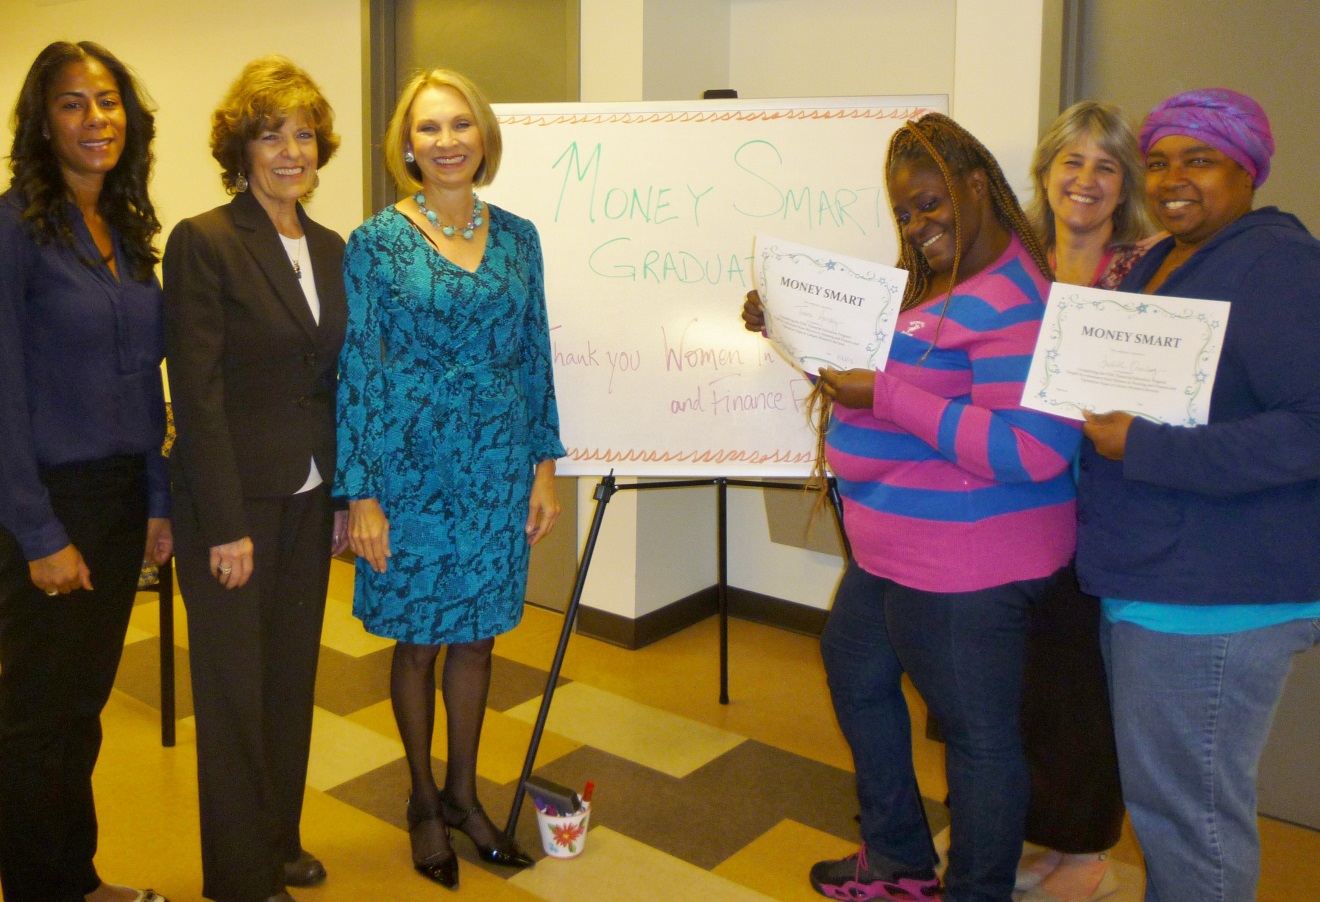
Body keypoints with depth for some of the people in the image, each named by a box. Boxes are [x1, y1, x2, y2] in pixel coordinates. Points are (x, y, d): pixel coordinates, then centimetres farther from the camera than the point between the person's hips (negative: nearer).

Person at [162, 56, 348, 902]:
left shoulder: (331, 249, 9)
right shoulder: (202, 243, -11)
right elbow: (196, 393, -14)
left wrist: (347, 495, 8)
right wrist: (225, 524, -16)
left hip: (309, 499, 6)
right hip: (235, 499, -6)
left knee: (293, 676, 16)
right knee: (236, 688, 7)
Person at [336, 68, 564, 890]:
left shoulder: (517, 237, 4)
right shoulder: (377, 243, -6)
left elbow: (535, 356, 7)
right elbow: (357, 369, -7)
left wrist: (545, 468, 5)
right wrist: (362, 494, -10)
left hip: (498, 468, 3)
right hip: (413, 467, -3)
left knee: (477, 633, 14)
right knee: (419, 638, 10)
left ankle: (464, 793, 32)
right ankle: (424, 800, 31)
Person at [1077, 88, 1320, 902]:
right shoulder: (1159, 264, 14)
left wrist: (1140, 447, -24)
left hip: (1218, 598, -9)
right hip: (1149, 582, 9)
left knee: (1187, 804, 3)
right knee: (1159, 791, 22)